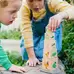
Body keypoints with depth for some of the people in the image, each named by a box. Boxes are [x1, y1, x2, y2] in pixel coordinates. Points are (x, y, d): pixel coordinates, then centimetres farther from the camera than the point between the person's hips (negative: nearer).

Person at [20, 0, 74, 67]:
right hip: (35, 31, 2)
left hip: (52, 30, -1)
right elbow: (26, 30, -34)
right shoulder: (25, 7, -31)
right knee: (26, 54, -5)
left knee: (42, 55, -16)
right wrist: (32, 57, -36)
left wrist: (60, 15, -73)